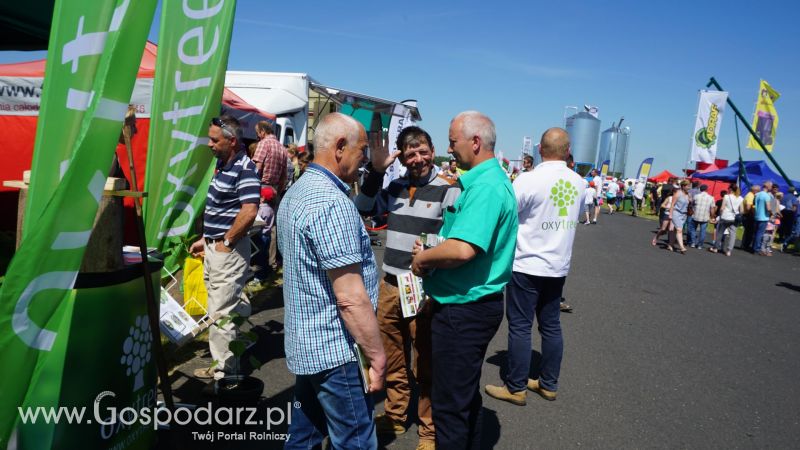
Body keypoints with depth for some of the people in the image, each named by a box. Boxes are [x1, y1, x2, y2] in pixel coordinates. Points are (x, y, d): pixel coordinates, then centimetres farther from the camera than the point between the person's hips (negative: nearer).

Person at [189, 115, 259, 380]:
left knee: (221, 311, -1)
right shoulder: (222, 163, 12)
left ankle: (224, 368, 12)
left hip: (228, 249, -10)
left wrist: (226, 242, -17)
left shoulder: (244, 168, -17)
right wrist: (206, 239, 17)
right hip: (214, 246, 10)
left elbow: (249, 211, -26)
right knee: (231, 304, 19)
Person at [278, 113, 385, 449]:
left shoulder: (295, 193, 11)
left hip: (304, 345, 10)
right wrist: (377, 356, -15)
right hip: (336, 350, -10)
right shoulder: (332, 203, -22)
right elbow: (351, 298, -24)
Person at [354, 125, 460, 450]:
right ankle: (394, 417, 39)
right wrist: (376, 170, -4)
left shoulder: (449, 189, -9)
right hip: (389, 287, 6)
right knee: (393, 361, 20)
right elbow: (363, 210, 6)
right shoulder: (395, 186, 9)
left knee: (425, 366, 8)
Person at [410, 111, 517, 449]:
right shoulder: (490, 179, 12)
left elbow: (462, 249, -34)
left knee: (450, 402, 5)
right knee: (465, 394, 25)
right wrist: (429, 252, 6)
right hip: (472, 304, 11)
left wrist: (422, 259, -15)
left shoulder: (485, 186, -22)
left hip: (463, 309, -11)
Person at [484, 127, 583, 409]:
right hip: (559, 266, 6)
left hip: (527, 266, -6)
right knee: (551, 326, 15)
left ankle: (516, 388, 13)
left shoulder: (530, 180, -17)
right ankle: (549, 384, 27)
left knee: (520, 327, 4)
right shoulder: (578, 182, 2)